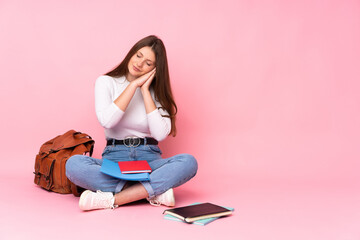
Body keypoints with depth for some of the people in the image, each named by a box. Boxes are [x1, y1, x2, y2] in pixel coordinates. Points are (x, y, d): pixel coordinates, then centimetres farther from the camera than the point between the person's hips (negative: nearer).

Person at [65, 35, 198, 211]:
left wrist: (145, 90, -6)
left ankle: (112, 199, -32)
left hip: (149, 158, 1)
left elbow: (160, 134, -9)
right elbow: (106, 121, -15)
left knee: (189, 162, -28)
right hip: (115, 158, -1)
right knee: (74, 164, -31)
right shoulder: (106, 82, 5)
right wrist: (134, 84, -10)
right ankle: (155, 191, -28)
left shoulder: (157, 91, 8)